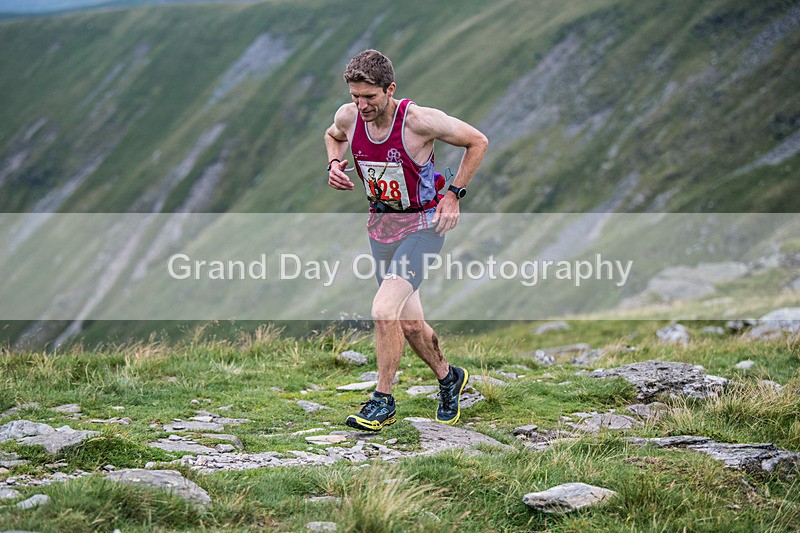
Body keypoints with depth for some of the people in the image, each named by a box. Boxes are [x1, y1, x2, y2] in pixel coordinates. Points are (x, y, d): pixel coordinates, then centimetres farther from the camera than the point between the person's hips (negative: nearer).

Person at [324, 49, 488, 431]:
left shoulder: (419, 120, -23)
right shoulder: (348, 117, -8)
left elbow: (477, 141, -9)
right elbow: (332, 136, 19)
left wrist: (454, 194, -11)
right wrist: (334, 163, -2)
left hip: (422, 224, -6)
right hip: (380, 223, 6)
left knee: (384, 309, -22)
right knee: (409, 322, 15)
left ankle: (383, 402, -8)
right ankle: (449, 379, 41)